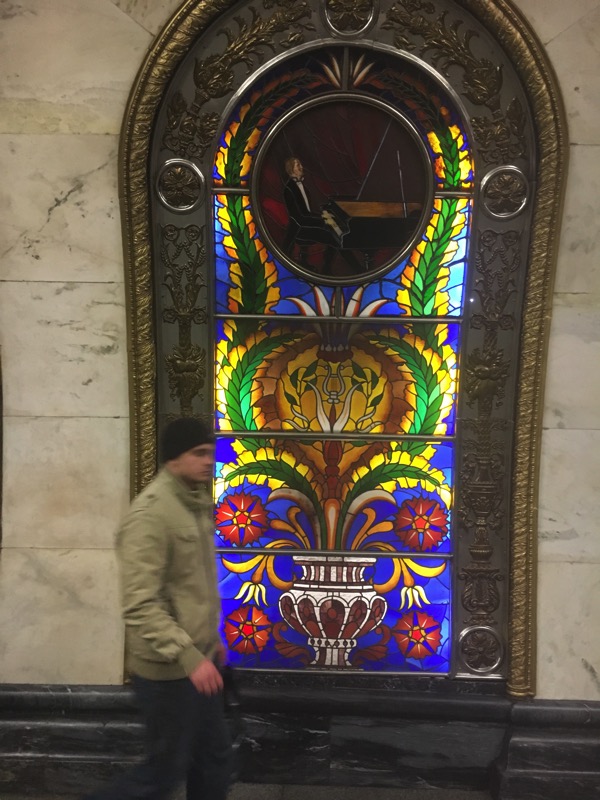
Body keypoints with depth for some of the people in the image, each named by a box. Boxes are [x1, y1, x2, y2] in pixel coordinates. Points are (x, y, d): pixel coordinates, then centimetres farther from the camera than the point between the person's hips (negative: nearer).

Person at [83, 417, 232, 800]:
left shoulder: (196, 503, 7)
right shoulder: (151, 513, -22)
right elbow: (141, 606, -27)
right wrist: (189, 656, -30)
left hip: (198, 660, 9)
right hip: (169, 668, -9)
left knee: (215, 759, 17)